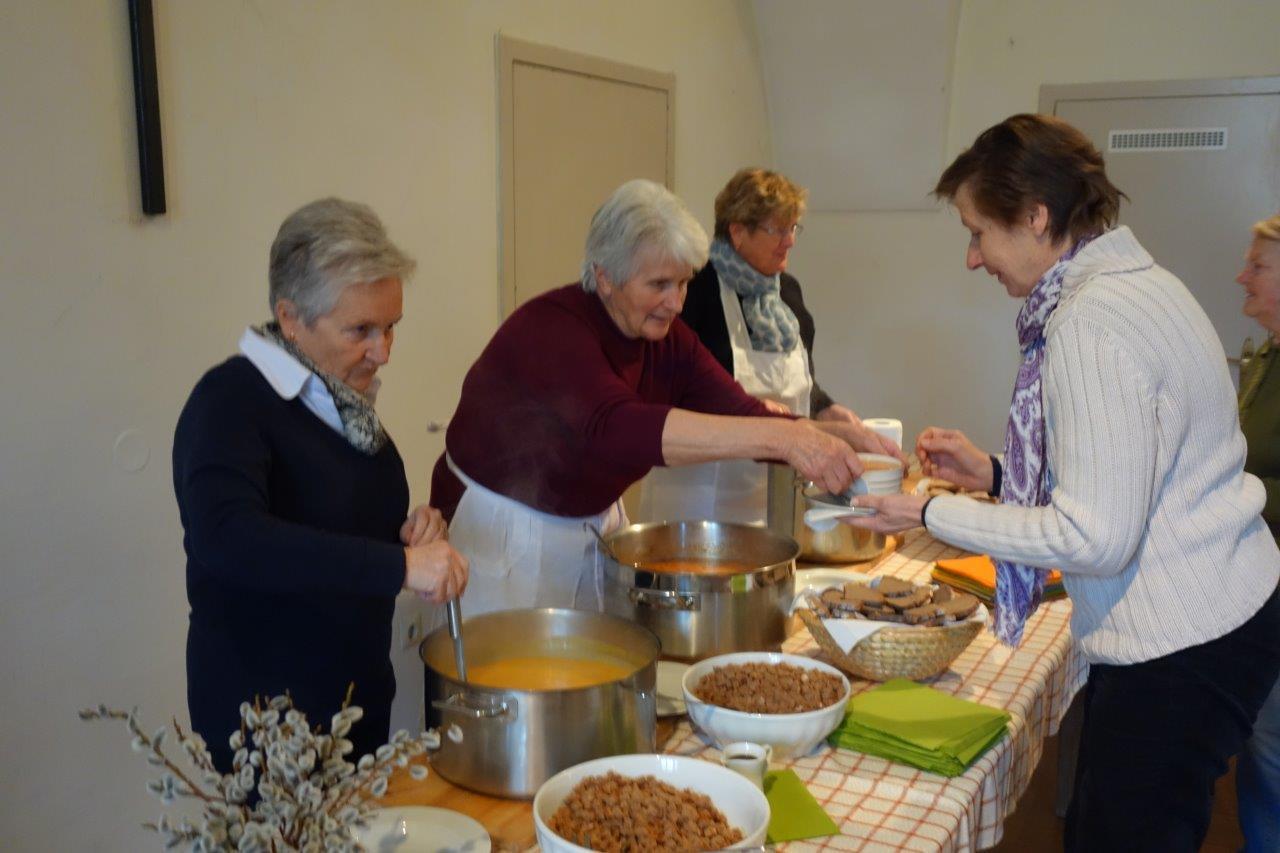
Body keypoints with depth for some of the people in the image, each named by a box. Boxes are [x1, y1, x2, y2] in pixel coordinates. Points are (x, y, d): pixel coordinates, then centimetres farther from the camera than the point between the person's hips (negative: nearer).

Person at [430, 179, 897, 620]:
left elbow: (744, 414, -10)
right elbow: (618, 428, -43)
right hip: (504, 537, -6)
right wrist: (780, 437, -49)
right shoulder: (549, 329, -26)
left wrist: (831, 435, -30)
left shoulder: (669, 338, -4)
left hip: (596, 523, 7)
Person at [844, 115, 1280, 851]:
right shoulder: (1136, 284, 8)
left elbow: (1096, 537, -23)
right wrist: (994, 473, 7)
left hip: (1180, 652, -10)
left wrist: (933, 515, -15)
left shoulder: (1091, 323, -22)